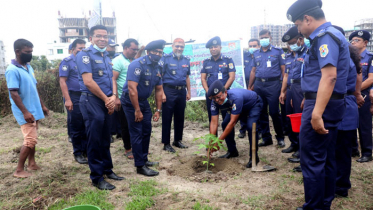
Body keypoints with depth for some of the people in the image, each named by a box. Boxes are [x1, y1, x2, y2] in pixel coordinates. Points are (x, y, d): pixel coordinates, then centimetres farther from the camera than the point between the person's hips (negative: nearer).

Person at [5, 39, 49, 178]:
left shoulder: (28, 67, 10)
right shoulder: (12, 70, -16)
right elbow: (14, 93, -21)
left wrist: (42, 105, 18)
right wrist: (25, 112, -25)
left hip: (35, 110, 8)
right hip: (26, 112, -8)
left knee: (32, 138, 15)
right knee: (30, 140, -8)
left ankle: (32, 164, 26)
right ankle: (19, 170, 4)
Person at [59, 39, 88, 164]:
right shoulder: (67, 61, -4)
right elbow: (62, 81, -9)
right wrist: (67, 100, -17)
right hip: (74, 98, -5)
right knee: (76, 127, 4)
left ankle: (86, 149, 21)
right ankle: (78, 153, 15)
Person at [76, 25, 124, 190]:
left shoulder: (106, 56, 16)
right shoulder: (85, 54, -8)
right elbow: (88, 81, -17)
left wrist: (113, 96, -4)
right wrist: (106, 99, -10)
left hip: (106, 102, 7)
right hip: (92, 101, -7)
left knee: (105, 139, 15)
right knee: (95, 140, -1)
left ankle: (107, 169, 28)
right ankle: (97, 178, 10)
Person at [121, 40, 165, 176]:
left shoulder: (157, 68, 3)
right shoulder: (137, 64, -22)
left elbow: (159, 90, 9)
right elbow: (132, 88, -29)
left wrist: (158, 110, 6)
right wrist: (137, 110, -26)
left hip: (144, 101, 8)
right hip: (131, 101, -8)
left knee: (147, 131, 13)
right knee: (137, 133, -5)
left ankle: (144, 159, 29)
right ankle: (140, 166, 4)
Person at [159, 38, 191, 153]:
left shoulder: (186, 60, 10)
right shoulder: (165, 58, -6)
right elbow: (159, 76, -10)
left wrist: (188, 92, 13)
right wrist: (162, 93, -16)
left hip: (182, 91, 5)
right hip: (169, 91, -5)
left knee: (180, 118, 12)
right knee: (167, 118, 0)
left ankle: (177, 140, 26)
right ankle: (166, 143, 9)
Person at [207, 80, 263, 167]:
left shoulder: (236, 98, -44)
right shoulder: (215, 102, -25)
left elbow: (233, 122, -42)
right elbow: (214, 122, -24)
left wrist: (219, 140, -39)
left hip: (254, 104, -6)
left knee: (250, 126, -28)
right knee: (225, 124, -5)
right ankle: (232, 151, 13)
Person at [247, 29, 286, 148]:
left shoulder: (278, 51, 4)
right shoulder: (256, 54, 16)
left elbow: (283, 70, 0)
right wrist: (249, 87, 12)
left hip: (273, 84, -4)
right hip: (259, 85, 4)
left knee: (274, 112, -5)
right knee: (261, 112, 7)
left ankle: (280, 138, 12)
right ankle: (266, 138, 19)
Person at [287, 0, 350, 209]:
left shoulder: (325, 36, -14)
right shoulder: (330, 34, 18)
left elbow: (329, 76, -26)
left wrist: (316, 113, -30)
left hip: (323, 105, -11)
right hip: (329, 104, 11)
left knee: (312, 160, -3)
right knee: (326, 158, 15)